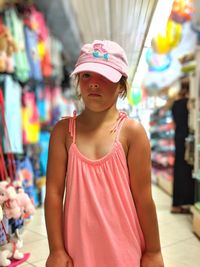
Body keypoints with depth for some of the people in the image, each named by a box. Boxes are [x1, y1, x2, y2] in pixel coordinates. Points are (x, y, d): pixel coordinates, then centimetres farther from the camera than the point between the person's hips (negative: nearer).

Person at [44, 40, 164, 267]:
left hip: (123, 246, -1)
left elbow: (143, 197, -8)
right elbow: (54, 191, -6)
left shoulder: (132, 131, -11)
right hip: (78, 247, 2)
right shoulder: (63, 130, -5)